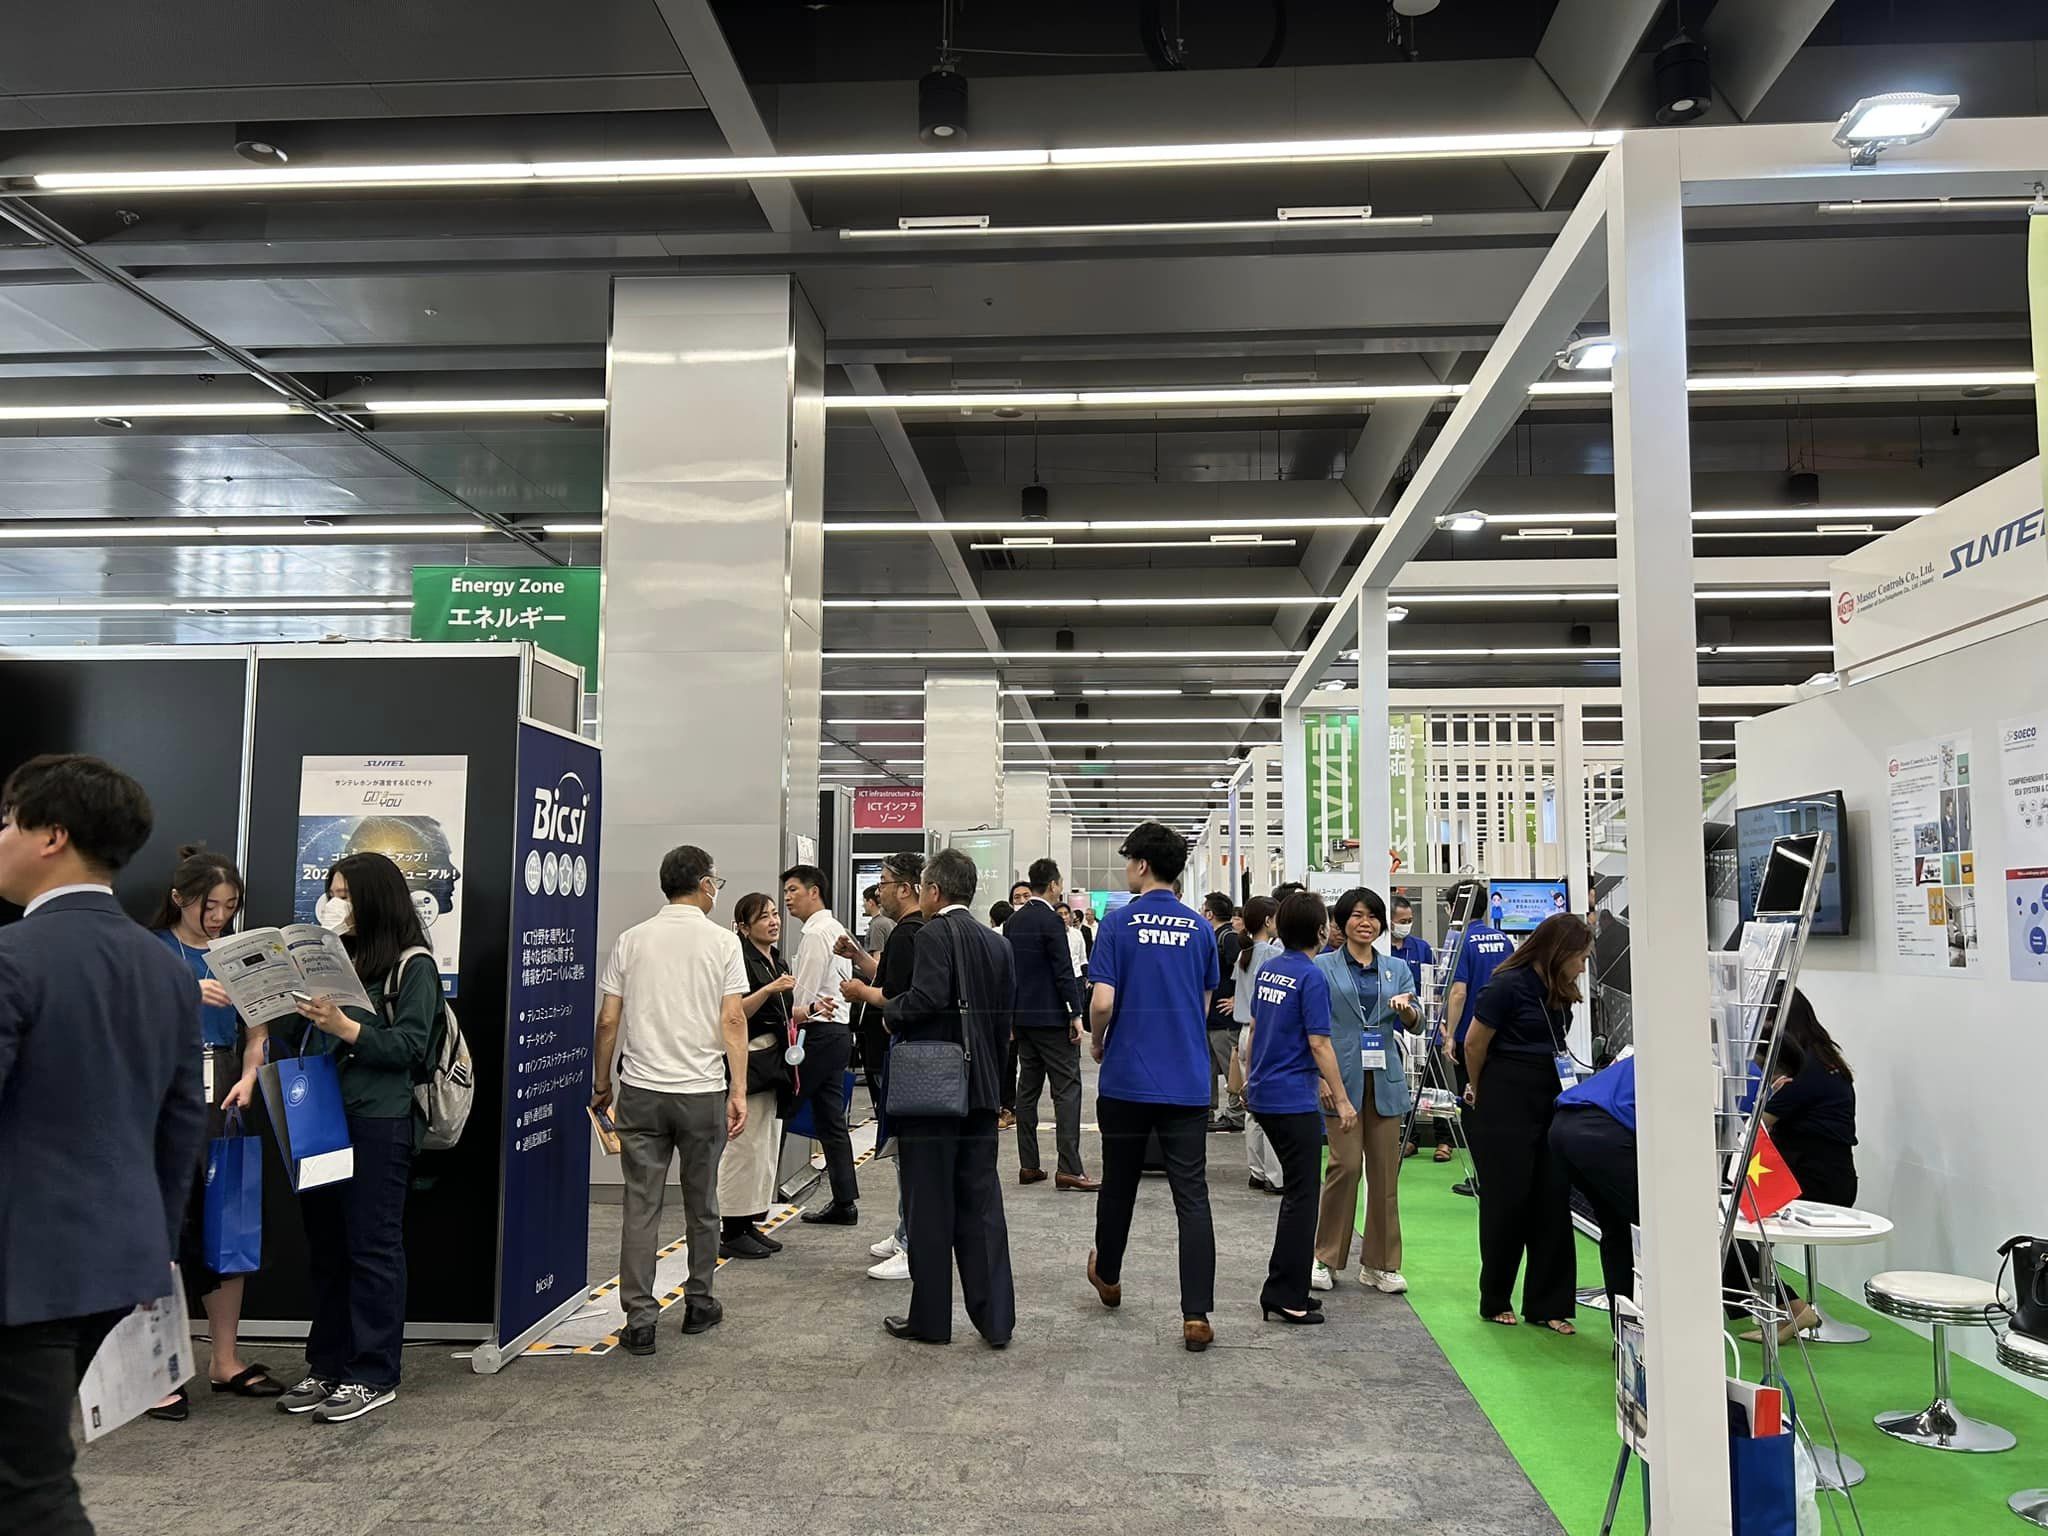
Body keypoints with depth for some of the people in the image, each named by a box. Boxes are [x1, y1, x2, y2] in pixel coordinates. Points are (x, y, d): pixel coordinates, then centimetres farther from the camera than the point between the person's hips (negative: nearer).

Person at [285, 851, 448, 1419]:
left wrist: (345, 1026, -22)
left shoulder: (412, 964, -5)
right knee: (325, 1247, 13)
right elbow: (308, 1035, 17)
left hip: (378, 1124, -7)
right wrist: (297, 1010, -2)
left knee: (372, 1248, 0)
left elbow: (410, 1046, -12)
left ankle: (373, 1375, 8)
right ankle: (327, 1365, 25)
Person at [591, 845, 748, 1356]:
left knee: (641, 1205, 5)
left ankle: (639, 1320, 4)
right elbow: (733, 1018, -8)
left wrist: (602, 1084, 14)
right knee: (701, 1205, 13)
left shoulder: (632, 940, 4)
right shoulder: (722, 941, -3)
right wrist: (738, 1091, -6)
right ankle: (699, 1305, 25)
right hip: (702, 1090, -1)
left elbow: (608, 1020, 3)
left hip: (642, 1089, 1)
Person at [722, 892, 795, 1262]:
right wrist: (769, 989, -27)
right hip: (748, 1061, -9)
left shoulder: (779, 961, 16)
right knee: (744, 1145, -8)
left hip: (773, 1063, 9)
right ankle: (731, 1234, -1)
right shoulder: (740, 960, -10)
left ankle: (749, 1224, 19)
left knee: (767, 1145, 11)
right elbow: (734, 1014, -18)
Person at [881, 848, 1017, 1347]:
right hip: (980, 1086, 7)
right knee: (981, 1199, 10)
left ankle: (930, 1317, 13)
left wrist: (890, 1010, -5)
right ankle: (995, 1318, 12)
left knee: (930, 1204, 3)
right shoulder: (997, 942, 10)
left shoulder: (934, 933, -11)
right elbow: (1004, 1017, 13)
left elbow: (927, 998, -25)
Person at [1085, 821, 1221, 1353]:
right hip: (1187, 1082, 2)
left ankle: (1107, 1275, 38)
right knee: (1192, 1196, 0)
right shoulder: (1201, 928, 5)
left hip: (1127, 1078, -2)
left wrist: (1097, 1042, 5)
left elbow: (1103, 1001, -14)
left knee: (1119, 1183, 16)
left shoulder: (1119, 922, -7)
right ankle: (1196, 1316, -4)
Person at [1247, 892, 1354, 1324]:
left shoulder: (1266, 969, 9)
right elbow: (1319, 1044, -16)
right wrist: (1342, 1099, -10)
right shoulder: (1312, 976, -15)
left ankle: (1287, 1286, 23)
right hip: (1294, 1099, -8)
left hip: (1264, 1094, 8)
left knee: (1296, 1190, 18)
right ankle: (1286, 1296, 2)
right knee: (1301, 1196, 0)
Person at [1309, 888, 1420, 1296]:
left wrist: (1407, 1009, -18)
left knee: (1385, 1170, 4)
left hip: (1384, 1078, 4)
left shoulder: (1397, 968, 14)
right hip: (1342, 1078, -4)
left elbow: (1415, 1024, 6)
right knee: (1346, 1164, -9)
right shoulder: (1324, 967, 4)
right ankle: (1326, 1258, 6)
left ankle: (1380, 1263, 14)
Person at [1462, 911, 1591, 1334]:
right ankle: (1494, 1300, 18)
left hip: (1548, 1103, 7)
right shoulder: (1509, 985, -15)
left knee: (1552, 1201, 4)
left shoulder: (1559, 992, 7)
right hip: (1505, 1105, -7)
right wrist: (1480, 1091, 6)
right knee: (1506, 1201, 2)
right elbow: (1474, 1044, -9)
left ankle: (1547, 1305, 13)